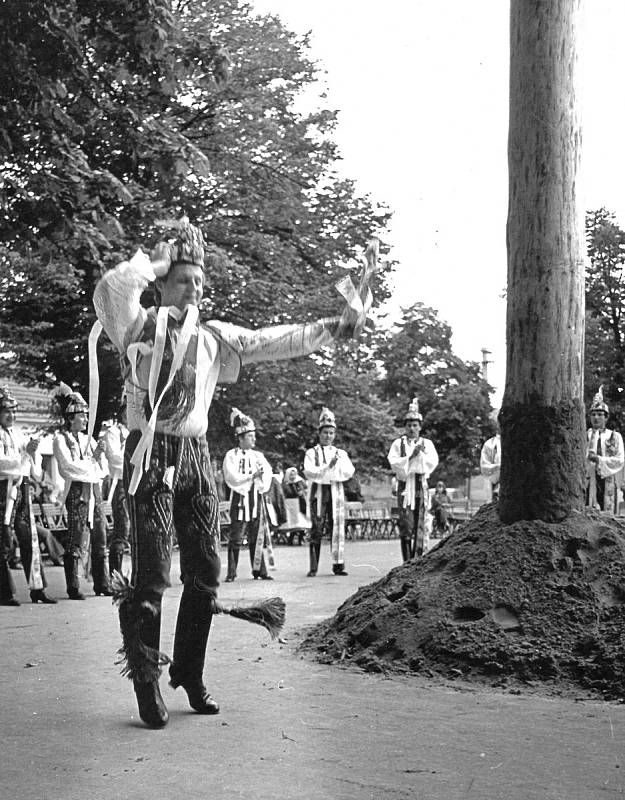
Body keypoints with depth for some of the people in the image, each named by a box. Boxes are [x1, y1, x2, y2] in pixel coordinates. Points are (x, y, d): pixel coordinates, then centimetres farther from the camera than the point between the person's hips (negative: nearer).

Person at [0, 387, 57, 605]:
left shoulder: (18, 434, 18)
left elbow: (36, 473, 19)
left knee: (30, 540, 6)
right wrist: (25, 457, -16)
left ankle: (37, 589, 11)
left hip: (22, 489, 7)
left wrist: (33, 452, 1)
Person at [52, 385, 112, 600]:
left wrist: (99, 455, -5)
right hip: (77, 492, -6)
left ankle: (102, 585, 13)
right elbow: (68, 466, -11)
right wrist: (93, 466, -1)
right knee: (77, 542, -8)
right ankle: (73, 588, -3)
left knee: (100, 540, 7)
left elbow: (103, 469, 15)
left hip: (95, 493, 6)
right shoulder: (60, 439, 0)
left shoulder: (88, 439, 18)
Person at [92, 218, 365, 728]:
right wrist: (156, 261, -3)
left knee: (205, 574, 6)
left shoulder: (213, 338, 15)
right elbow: (110, 290, -15)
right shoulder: (139, 326, 3)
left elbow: (271, 342, 13)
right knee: (152, 575, -8)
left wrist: (329, 330, 6)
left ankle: (189, 675, 21)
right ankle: (146, 682, 4)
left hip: (196, 455, 5)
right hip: (151, 454, -5)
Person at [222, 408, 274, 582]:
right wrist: (252, 476, -16)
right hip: (240, 500, -5)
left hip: (257, 500, 5)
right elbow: (232, 478, -11)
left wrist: (263, 485, -12)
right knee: (236, 538, -5)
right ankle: (231, 573, -1)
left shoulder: (258, 456, 13)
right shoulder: (231, 456, -2)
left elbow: (268, 473, 7)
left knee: (258, 537, 5)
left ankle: (259, 570, 11)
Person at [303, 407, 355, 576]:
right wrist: (328, 467, -19)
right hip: (318, 492, -3)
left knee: (337, 528, 0)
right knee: (317, 530, -4)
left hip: (336, 492, 3)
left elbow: (349, 472, 1)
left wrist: (338, 464, -16)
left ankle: (338, 565, 5)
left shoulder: (341, 453, 15)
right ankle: (313, 567, -1)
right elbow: (309, 472, -10)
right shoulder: (312, 453, 6)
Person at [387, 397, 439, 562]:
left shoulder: (426, 443, 14)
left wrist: (420, 454, -12)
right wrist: (410, 457, -11)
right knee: (406, 524, -8)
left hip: (421, 484, 2)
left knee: (420, 523, 0)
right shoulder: (398, 443, 9)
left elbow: (433, 462, 0)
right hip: (404, 485, -1)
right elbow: (394, 462, -4)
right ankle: (406, 560, -6)